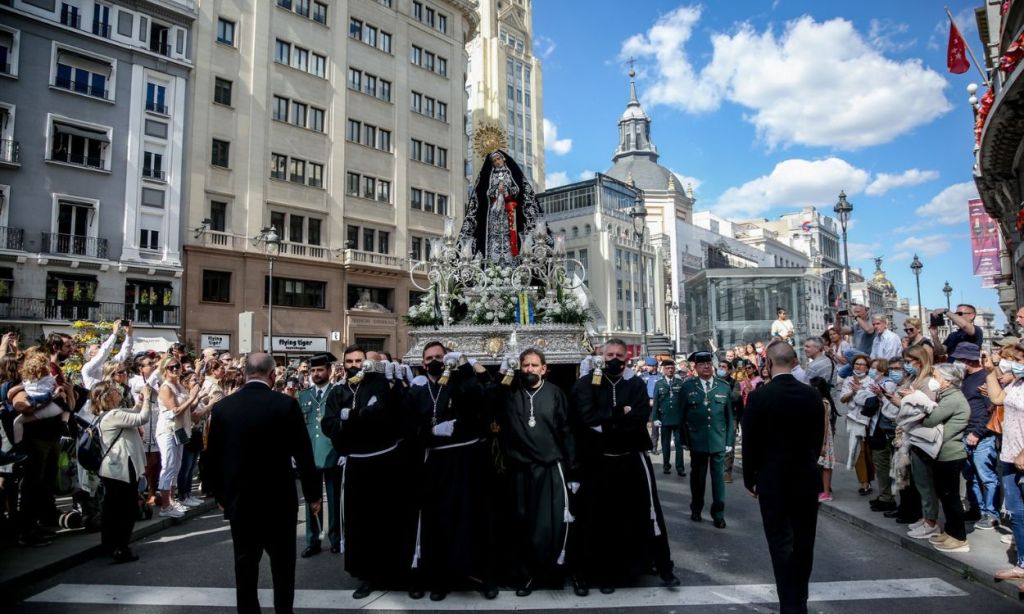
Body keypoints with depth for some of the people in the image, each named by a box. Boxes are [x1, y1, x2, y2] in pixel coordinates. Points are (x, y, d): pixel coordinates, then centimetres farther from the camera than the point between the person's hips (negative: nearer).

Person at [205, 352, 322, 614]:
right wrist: (313, 493, 3)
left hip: (239, 499, 3)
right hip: (280, 499, -2)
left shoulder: (222, 407, -4)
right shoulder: (286, 404, -13)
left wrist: (220, 495, 17)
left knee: (245, 564, 14)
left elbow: (212, 457, 3)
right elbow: (303, 454, -10)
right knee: (283, 564, 14)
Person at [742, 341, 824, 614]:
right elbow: (819, 437, 5)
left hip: (773, 479, -4)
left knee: (782, 543, 3)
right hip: (807, 478, 4)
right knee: (803, 543, 16)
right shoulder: (812, 394, -3)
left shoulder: (758, 396, -15)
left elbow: (750, 442, -10)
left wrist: (750, 478, 3)